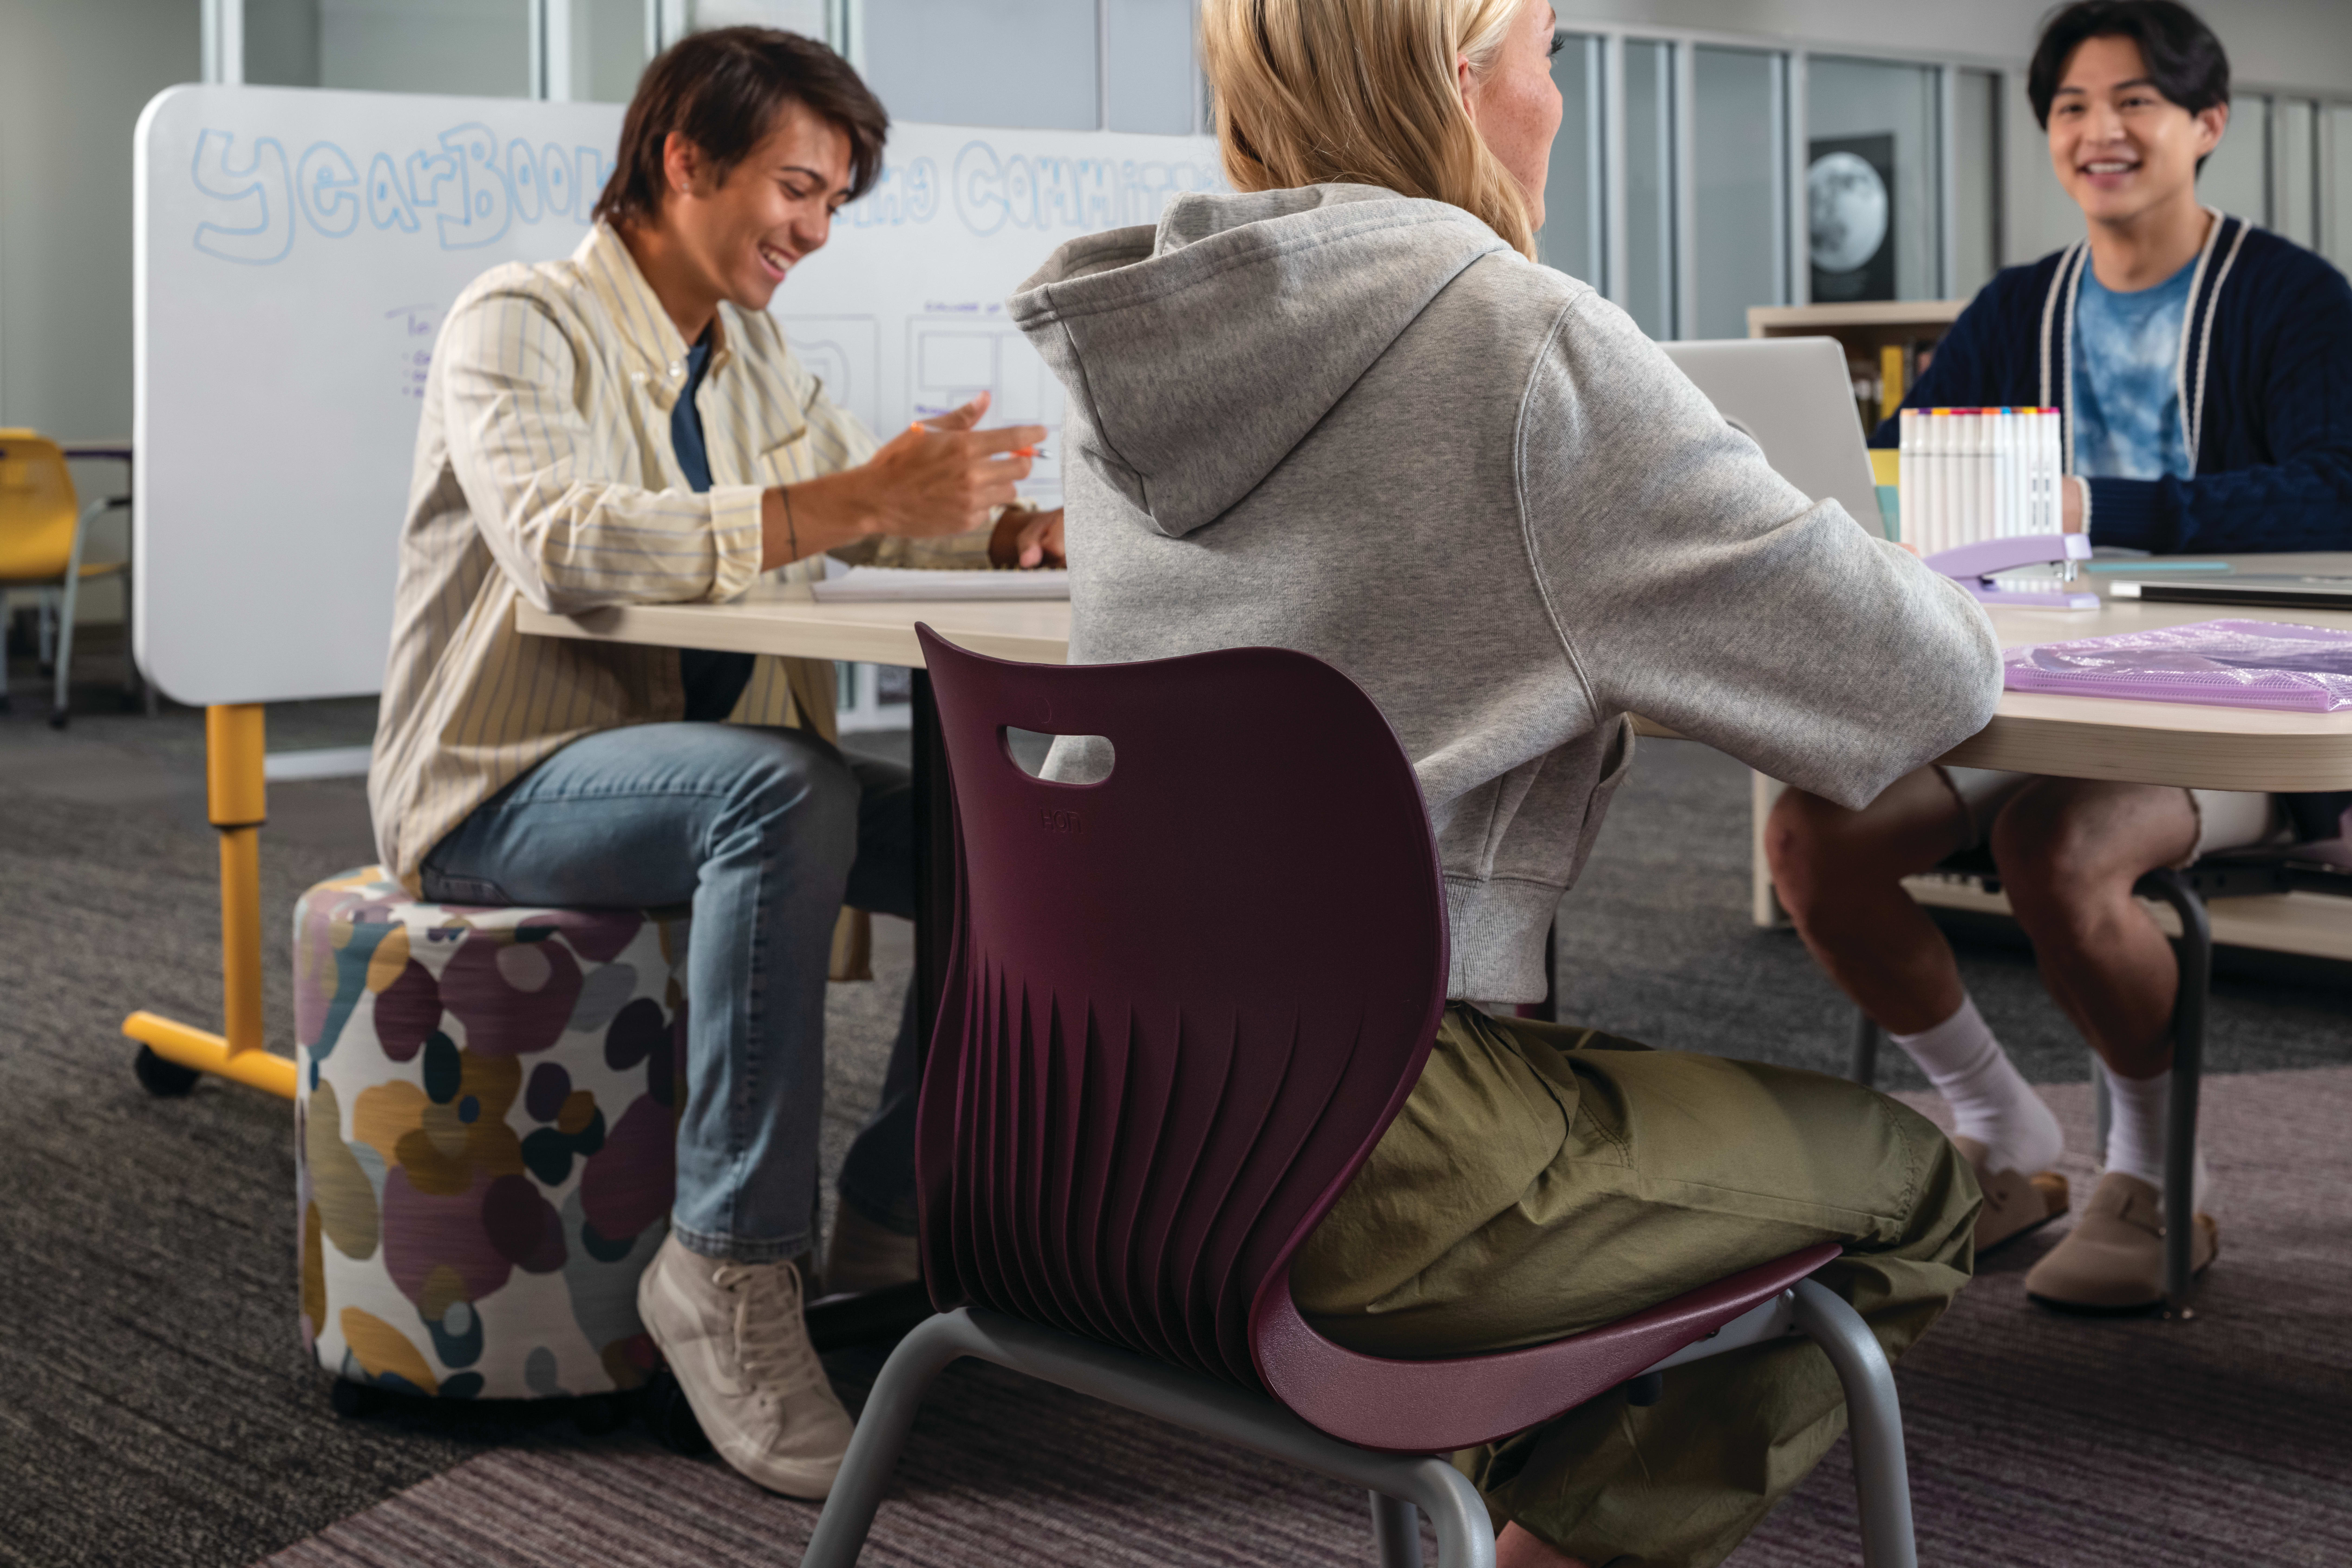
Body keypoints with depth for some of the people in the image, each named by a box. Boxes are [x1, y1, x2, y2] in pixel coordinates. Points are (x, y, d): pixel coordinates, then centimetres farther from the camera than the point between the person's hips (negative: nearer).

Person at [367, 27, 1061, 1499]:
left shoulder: (751, 352, 12)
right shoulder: (520, 326, -12)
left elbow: (877, 509, 19)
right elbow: (561, 549, -30)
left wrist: (1012, 525, -5)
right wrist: (853, 505, -37)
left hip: (695, 765, 7)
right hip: (507, 783, -7)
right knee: (784, 792, -36)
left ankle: (898, 1214, -4)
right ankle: (731, 1268, -29)